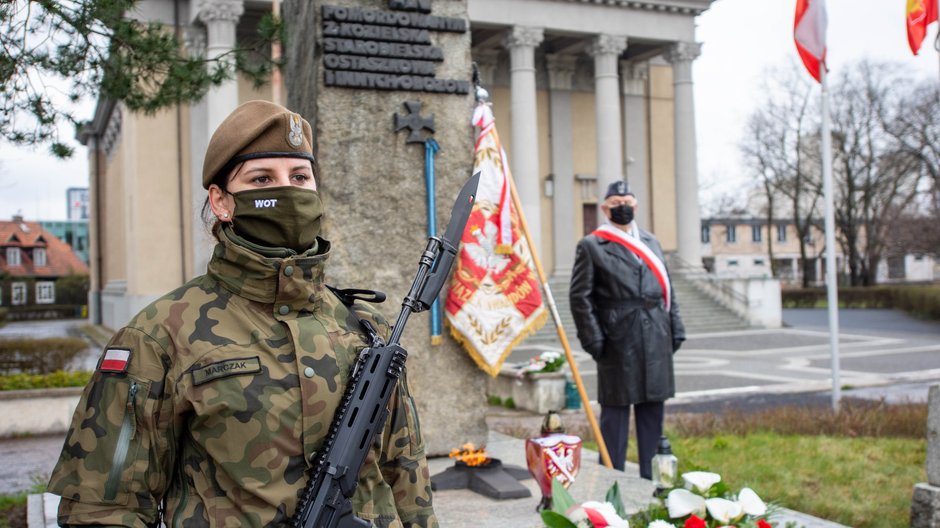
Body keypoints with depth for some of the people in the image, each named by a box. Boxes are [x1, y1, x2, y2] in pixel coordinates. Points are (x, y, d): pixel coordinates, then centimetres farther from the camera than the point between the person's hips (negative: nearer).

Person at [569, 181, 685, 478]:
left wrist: (675, 329, 10)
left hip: (656, 341, 5)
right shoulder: (591, 245, 0)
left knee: (653, 410, 10)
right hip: (618, 340, -5)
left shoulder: (651, 242, 17)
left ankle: (652, 478, 22)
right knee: (615, 410, 1)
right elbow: (580, 296, -5)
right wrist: (594, 339, -11)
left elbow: (667, 291, 17)